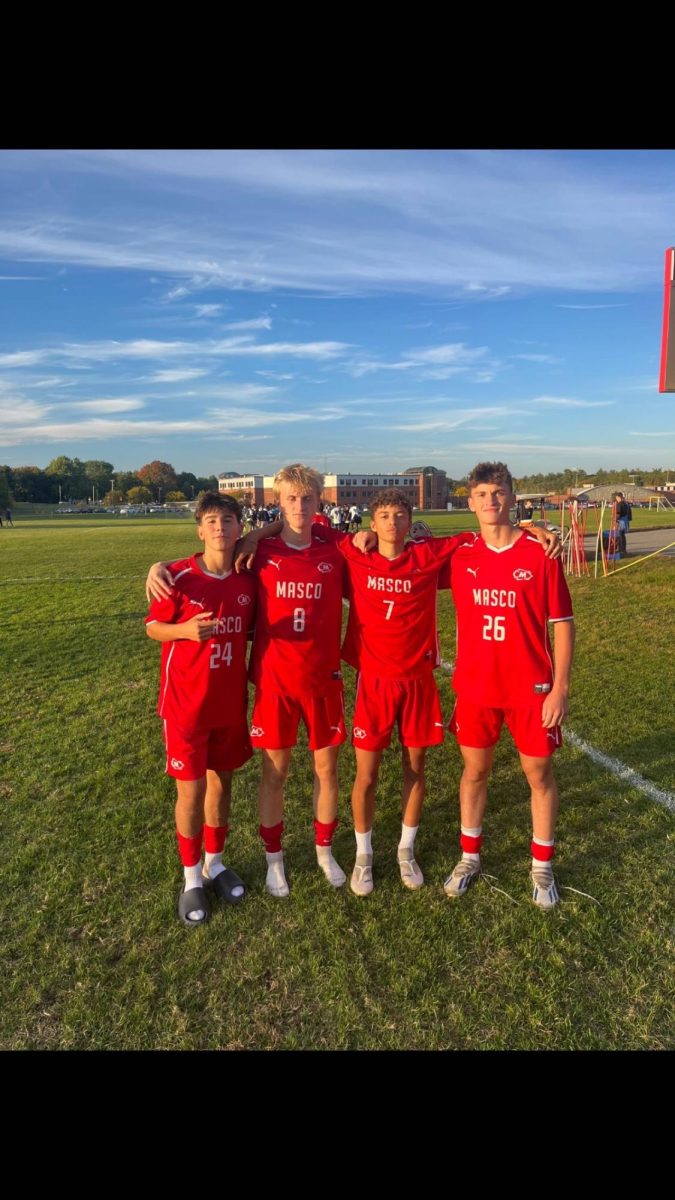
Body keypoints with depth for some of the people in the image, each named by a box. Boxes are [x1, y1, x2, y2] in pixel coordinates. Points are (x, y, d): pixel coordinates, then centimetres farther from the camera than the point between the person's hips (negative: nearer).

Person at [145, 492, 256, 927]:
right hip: (187, 702, -3)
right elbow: (153, 627, -5)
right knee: (191, 789, 5)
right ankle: (192, 877, 26)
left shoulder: (248, 579, -3)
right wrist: (186, 629, -23)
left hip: (231, 700, 4)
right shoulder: (179, 576, -13)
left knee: (223, 781, 16)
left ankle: (215, 863, 37)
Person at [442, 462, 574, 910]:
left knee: (539, 774, 12)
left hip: (531, 687, -2)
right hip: (475, 686, 2)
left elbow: (563, 623, -7)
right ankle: (470, 857, 35)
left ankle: (542, 867, 32)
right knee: (475, 771, 15)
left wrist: (560, 687, -10)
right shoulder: (461, 555, -2)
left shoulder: (540, 552, -9)